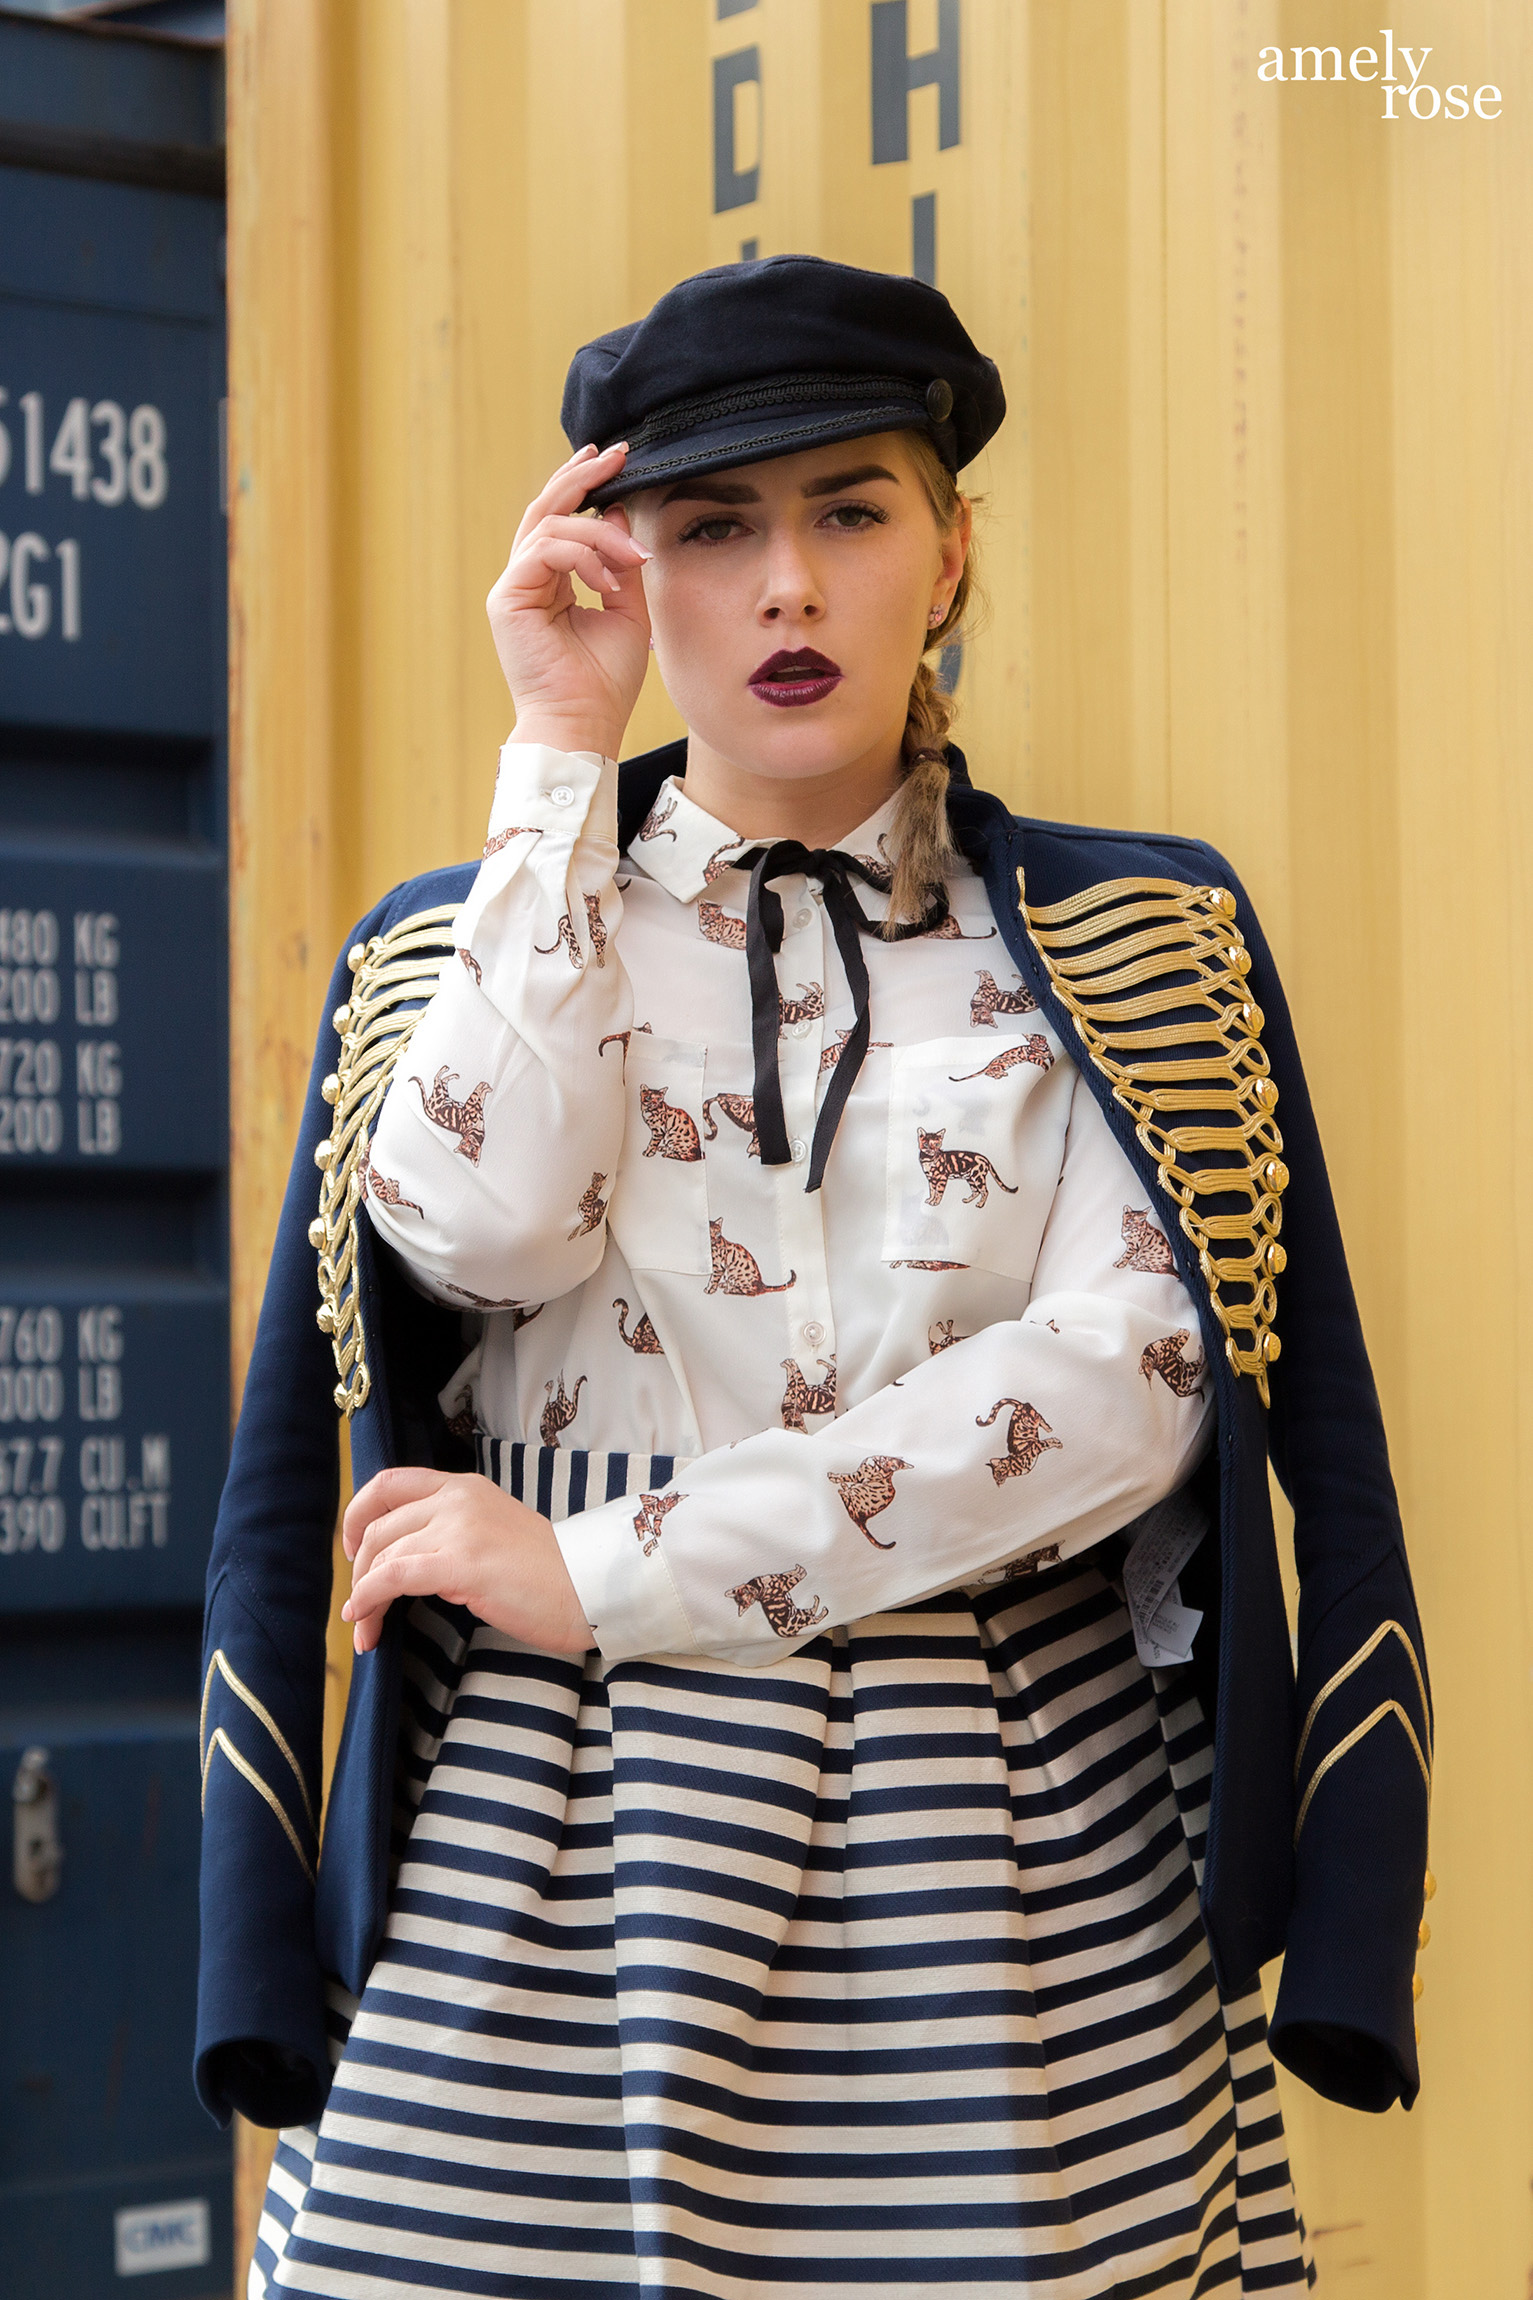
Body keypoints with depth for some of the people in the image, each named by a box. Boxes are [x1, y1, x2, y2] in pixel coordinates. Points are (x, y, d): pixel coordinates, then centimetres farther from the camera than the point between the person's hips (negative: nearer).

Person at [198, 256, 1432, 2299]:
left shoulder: (1135, 942, 7)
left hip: (1015, 1896, 0)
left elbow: (1130, 1380, -8)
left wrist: (601, 1571, -12)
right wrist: (565, 752, -4)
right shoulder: (463, 940, 11)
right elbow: (482, 1229, -11)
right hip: (554, 1895, 0)